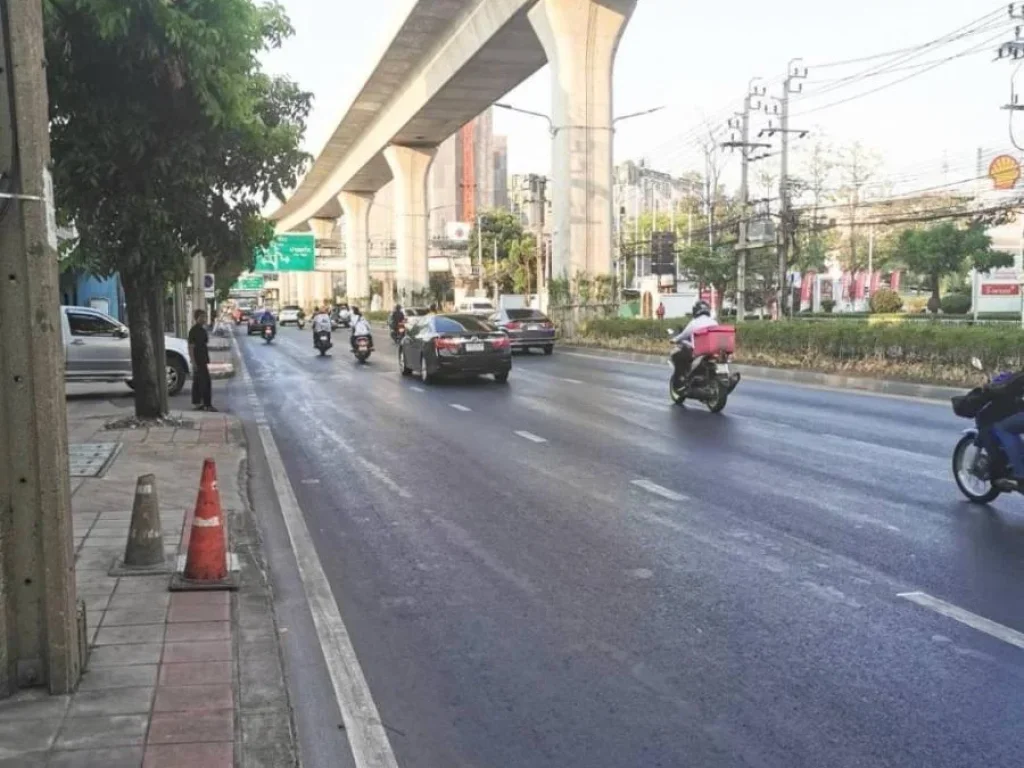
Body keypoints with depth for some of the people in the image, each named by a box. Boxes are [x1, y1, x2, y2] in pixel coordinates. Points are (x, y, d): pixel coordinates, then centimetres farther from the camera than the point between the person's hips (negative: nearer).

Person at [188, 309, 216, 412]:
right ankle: (207, 404, -6)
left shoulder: (202, 330, 14)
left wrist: (206, 360, 22)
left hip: (203, 360, 9)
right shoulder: (194, 331, -14)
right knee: (206, 382, -9)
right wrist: (194, 362, -21)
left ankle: (196, 403, 16)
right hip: (198, 361, -9)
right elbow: (191, 347, -17)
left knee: (197, 382, 12)